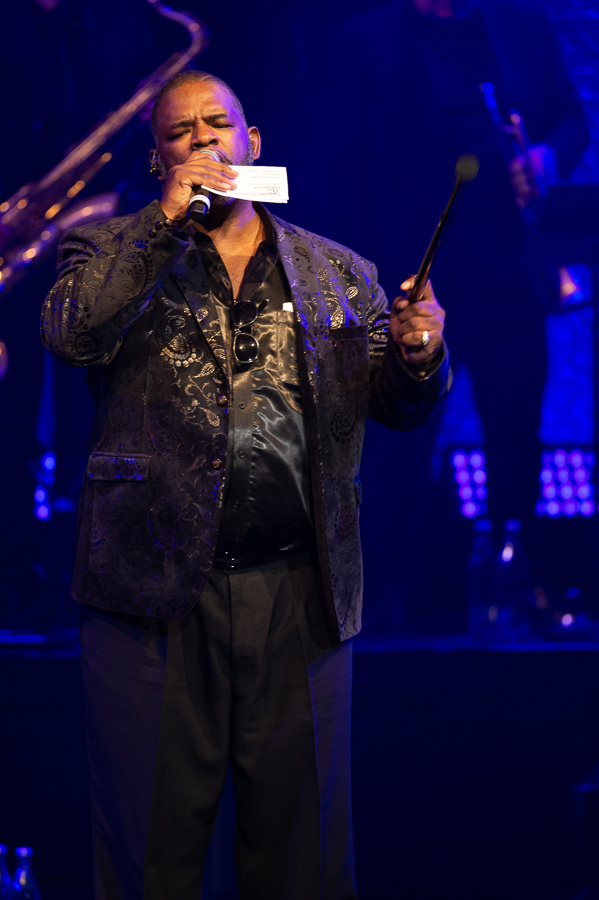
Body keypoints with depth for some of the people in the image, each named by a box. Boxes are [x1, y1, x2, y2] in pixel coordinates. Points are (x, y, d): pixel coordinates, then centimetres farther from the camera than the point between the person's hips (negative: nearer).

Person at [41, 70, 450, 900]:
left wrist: (419, 357, -11)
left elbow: (396, 407, 12)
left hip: (300, 594, 2)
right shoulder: (115, 253, 9)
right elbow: (70, 334, -11)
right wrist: (165, 220, -12)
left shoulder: (337, 272, 15)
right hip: (156, 590, -2)